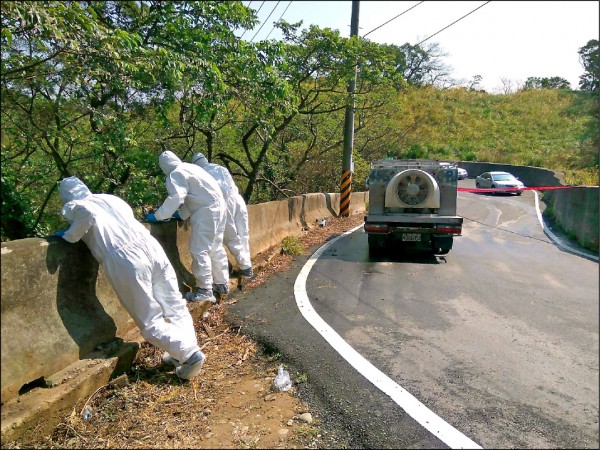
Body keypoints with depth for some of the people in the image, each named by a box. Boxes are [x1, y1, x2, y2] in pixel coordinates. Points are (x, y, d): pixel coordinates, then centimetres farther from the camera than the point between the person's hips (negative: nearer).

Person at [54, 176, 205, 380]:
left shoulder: (72, 206, 13)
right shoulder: (111, 198, 28)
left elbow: (90, 214, -8)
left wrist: (69, 236, 8)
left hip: (123, 259, -5)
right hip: (150, 246, 5)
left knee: (151, 322, 2)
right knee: (174, 306, 15)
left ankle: (189, 353, -8)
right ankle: (184, 351, 15)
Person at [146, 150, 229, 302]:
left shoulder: (176, 174, -8)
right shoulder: (190, 167, 20)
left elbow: (176, 198, -19)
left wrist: (157, 216, -13)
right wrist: (182, 215, 25)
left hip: (206, 211, -10)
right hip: (218, 207, 10)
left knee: (199, 250, -5)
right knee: (216, 248, 17)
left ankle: (204, 291, -3)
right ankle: (222, 284, 26)